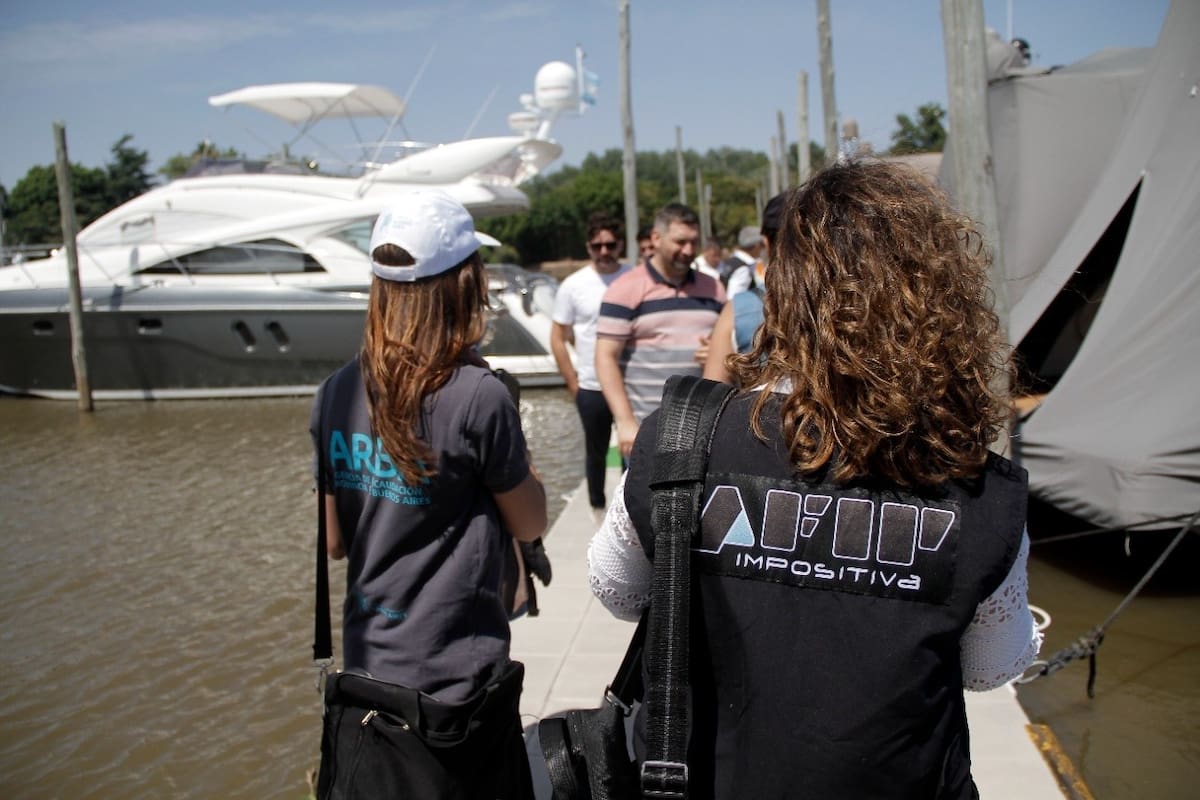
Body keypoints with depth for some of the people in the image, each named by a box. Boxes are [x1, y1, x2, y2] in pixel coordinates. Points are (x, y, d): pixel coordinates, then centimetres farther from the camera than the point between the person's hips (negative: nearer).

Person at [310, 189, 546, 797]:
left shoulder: (338, 393, -4)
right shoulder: (479, 396, -19)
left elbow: (333, 541, 4)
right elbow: (529, 525, -6)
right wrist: (522, 461, 8)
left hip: (365, 667, 5)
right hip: (457, 678, -5)